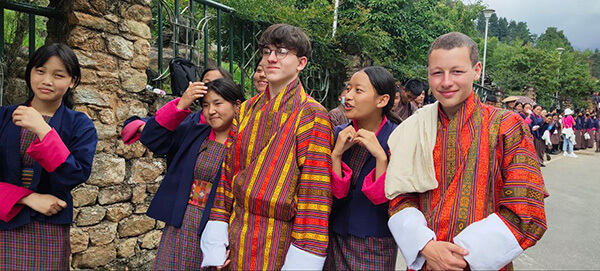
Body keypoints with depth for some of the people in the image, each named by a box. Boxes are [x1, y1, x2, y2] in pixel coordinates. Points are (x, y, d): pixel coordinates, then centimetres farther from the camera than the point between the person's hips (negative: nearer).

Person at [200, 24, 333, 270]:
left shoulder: (311, 115, -11)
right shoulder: (246, 110, 7)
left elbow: (315, 192, -14)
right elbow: (229, 171, 8)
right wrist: (216, 242, 3)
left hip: (279, 242, -5)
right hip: (236, 237, 5)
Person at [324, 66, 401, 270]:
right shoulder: (338, 135, -3)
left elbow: (389, 202, -16)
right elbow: (333, 197, -7)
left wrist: (380, 156, -25)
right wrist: (336, 154, -18)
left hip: (376, 246, -3)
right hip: (335, 240, 3)